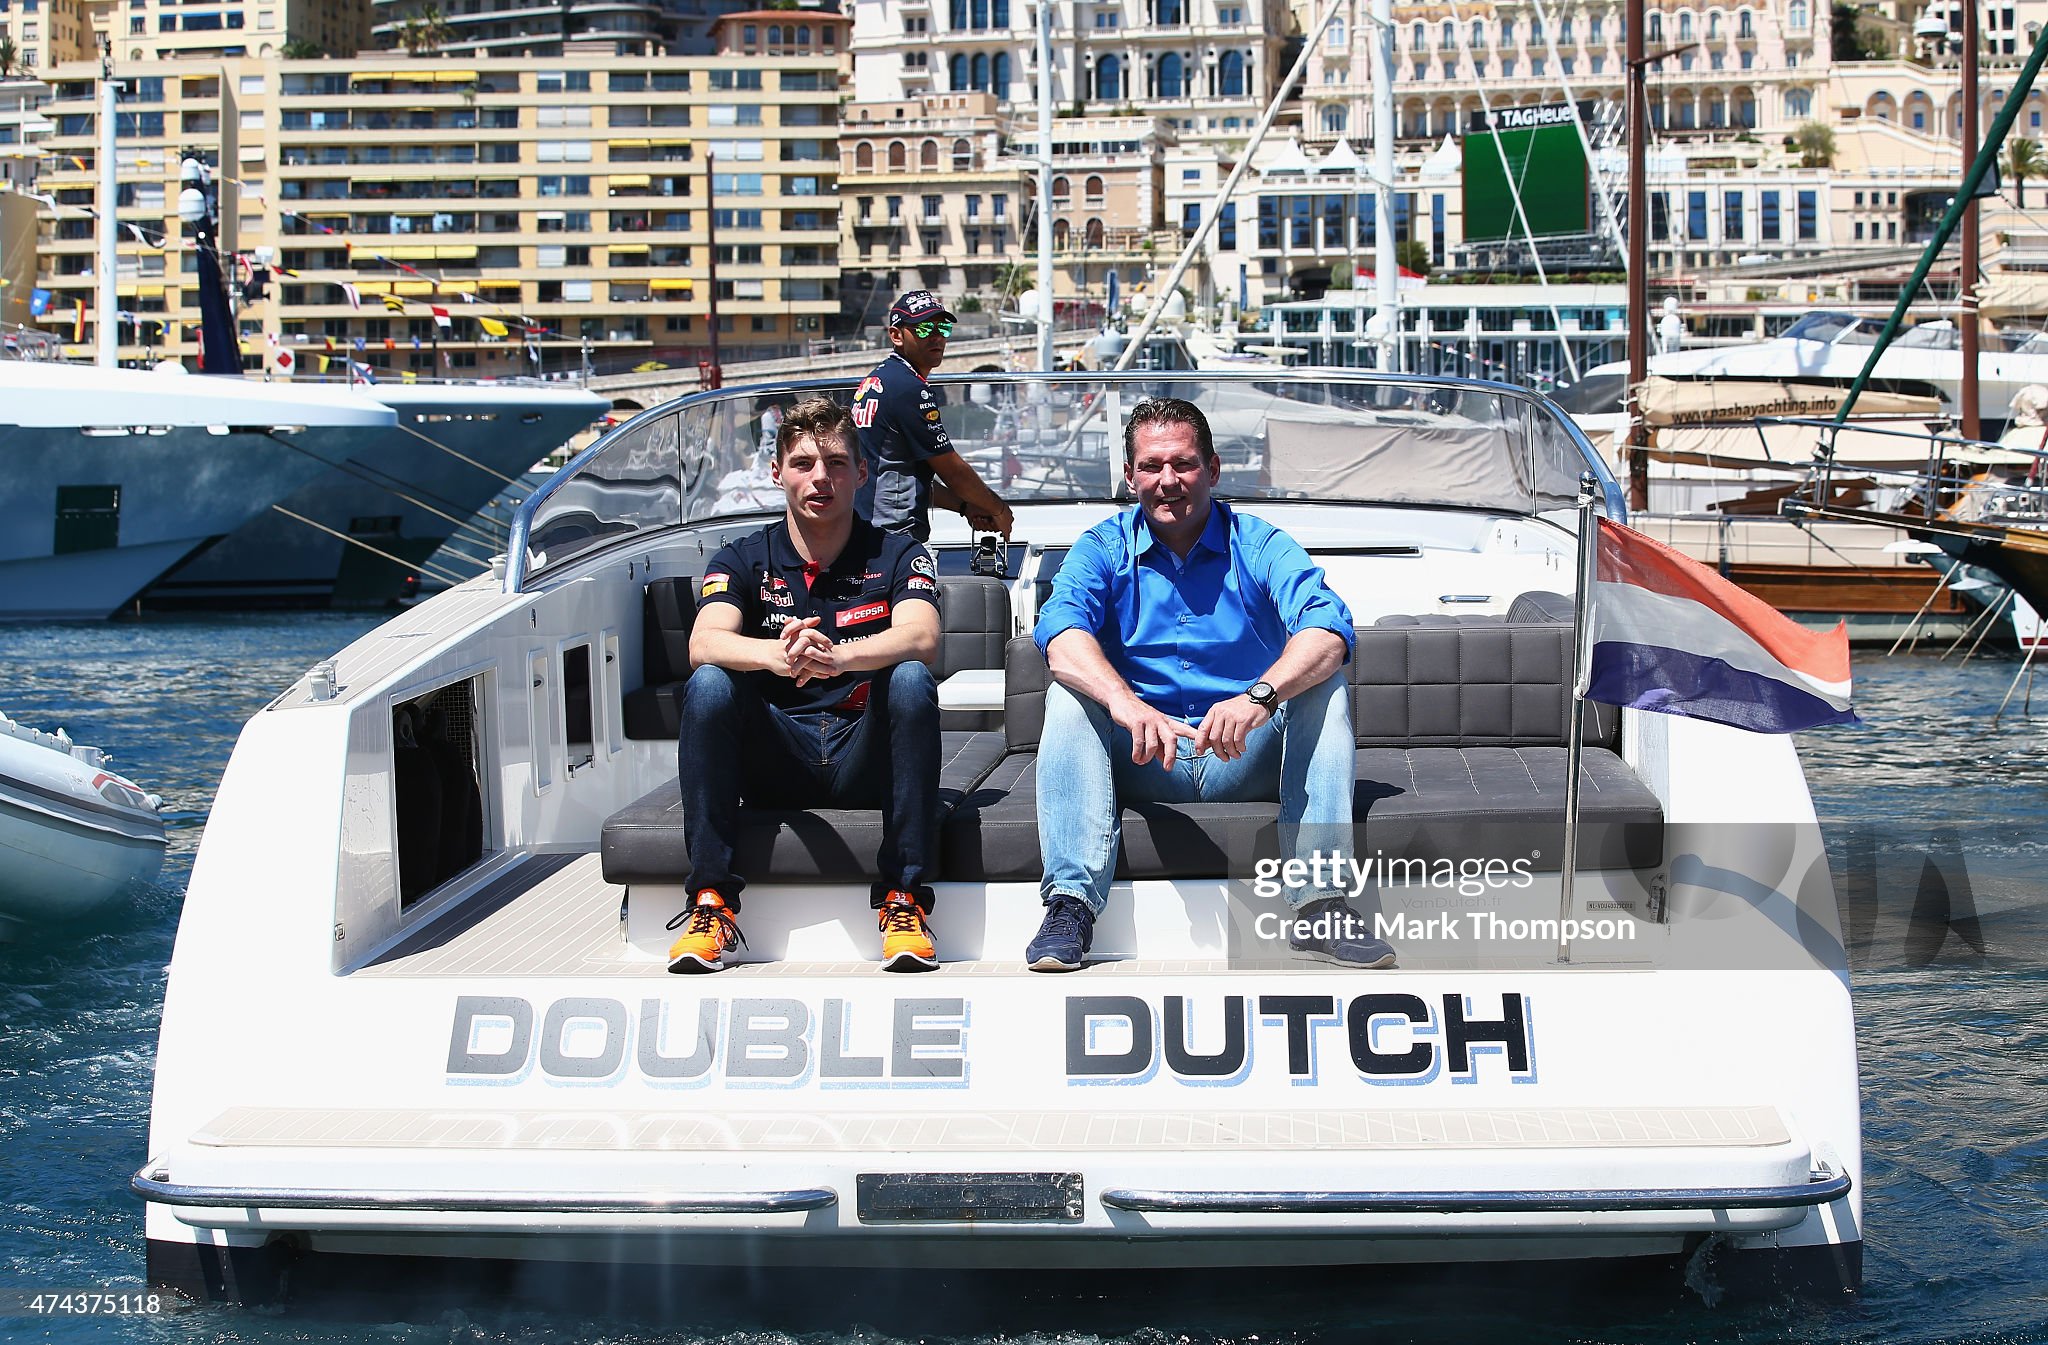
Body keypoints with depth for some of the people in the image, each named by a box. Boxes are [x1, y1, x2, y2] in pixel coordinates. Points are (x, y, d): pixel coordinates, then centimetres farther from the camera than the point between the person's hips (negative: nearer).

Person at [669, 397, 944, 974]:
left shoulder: (898, 557, 4)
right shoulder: (743, 561, 6)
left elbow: (921, 637, -18)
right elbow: (704, 643, -15)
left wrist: (840, 656, -41)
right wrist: (777, 656, -39)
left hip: (865, 761, -1)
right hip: (776, 764, 1)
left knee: (912, 680, -29)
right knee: (708, 685, -25)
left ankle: (903, 900, -27)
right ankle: (711, 902, -24)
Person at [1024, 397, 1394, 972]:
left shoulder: (1259, 546, -1)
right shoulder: (1101, 549, 2)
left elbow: (1329, 629, -20)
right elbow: (1062, 634, -20)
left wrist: (1260, 697, -41)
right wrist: (1125, 704, -41)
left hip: (1245, 762, 0)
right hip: (1145, 766, 1)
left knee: (1324, 684, -24)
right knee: (1070, 692, -23)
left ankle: (1319, 904, -34)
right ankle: (1071, 902, -35)